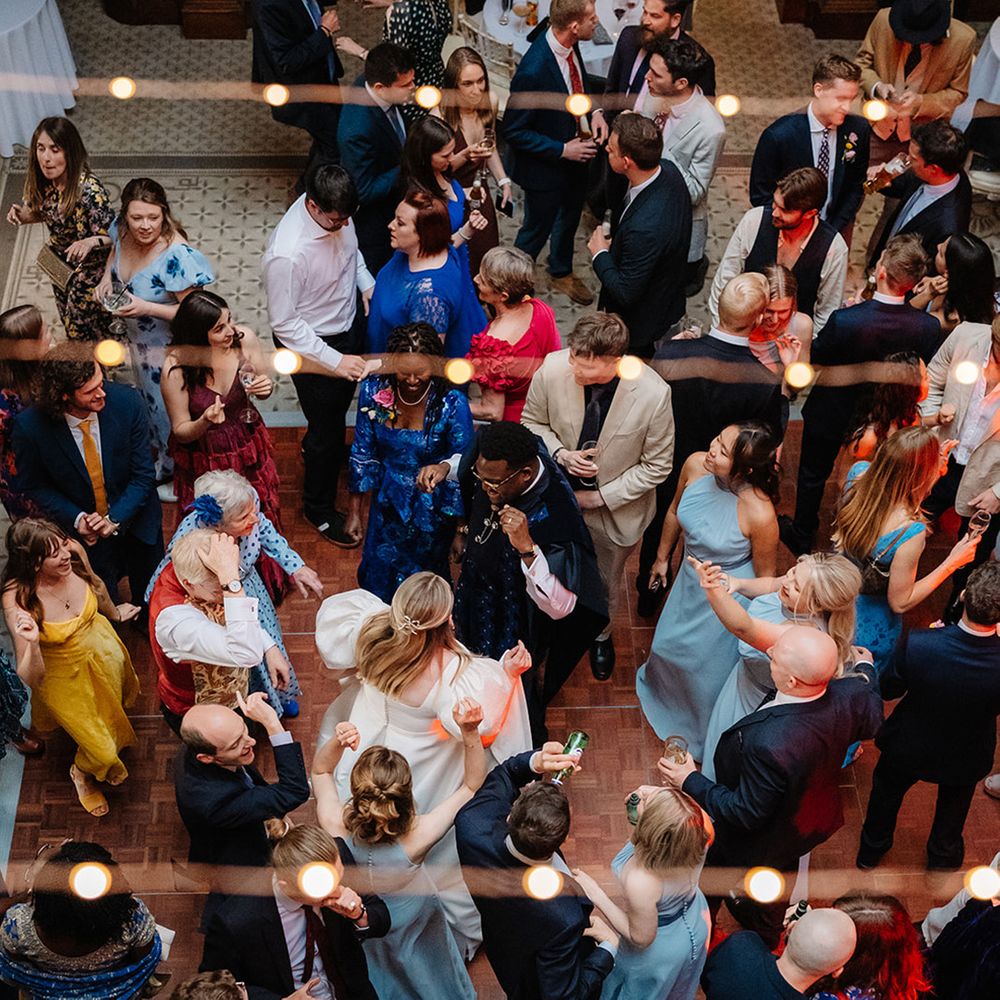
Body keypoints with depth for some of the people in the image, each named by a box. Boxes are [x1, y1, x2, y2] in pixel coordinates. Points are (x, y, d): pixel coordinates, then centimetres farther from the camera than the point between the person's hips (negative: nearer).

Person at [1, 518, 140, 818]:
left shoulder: (74, 552, -27)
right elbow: (31, 678, -32)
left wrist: (114, 614, 20)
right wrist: (32, 643, -53)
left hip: (102, 649, 4)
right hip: (64, 675, -4)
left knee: (113, 711, 29)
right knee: (102, 748, 8)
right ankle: (81, 773, 44)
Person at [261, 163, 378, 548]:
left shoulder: (336, 212, -18)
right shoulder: (286, 254, -39)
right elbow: (284, 324, -28)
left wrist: (367, 283, -8)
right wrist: (335, 361, -28)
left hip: (350, 323, 7)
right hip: (313, 347, -7)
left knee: (342, 400, 32)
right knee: (327, 428, 12)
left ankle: (318, 448, 64)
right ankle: (320, 509, 37)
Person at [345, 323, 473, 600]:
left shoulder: (452, 403, -27)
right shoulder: (374, 390, -17)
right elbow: (362, 453, -4)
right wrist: (354, 511, 2)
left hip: (431, 510, -3)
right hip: (388, 502, 3)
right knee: (376, 579, 21)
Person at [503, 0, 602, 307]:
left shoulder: (569, 44, -14)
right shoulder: (533, 70, -37)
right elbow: (514, 131, -27)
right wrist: (562, 150, -26)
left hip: (576, 151, 8)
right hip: (545, 167, -8)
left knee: (570, 217, 29)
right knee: (537, 230, 15)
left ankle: (562, 273, 54)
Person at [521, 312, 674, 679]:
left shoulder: (653, 394, -32)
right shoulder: (552, 369, -27)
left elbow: (657, 466, -16)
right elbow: (531, 422, -6)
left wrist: (600, 497, -18)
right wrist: (560, 453, -24)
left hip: (616, 506, -1)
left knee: (606, 582, 27)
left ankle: (601, 634, 59)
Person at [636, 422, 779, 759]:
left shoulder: (759, 515, -38)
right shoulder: (695, 465, -24)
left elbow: (764, 577, -18)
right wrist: (662, 558, 14)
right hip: (690, 582, 5)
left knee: (712, 670, 21)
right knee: (669, 643, 32)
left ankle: (706, 739, 53)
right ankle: (662, 688, 69)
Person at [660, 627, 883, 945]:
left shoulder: (768, 743, -48)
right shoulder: (851, 695, -29)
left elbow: (745, 813, -32)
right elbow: (871, 723, -3)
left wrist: (690, 782, -20)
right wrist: (866, 670, 15)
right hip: (813, 822, 6)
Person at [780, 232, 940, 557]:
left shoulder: (844, 320, -38)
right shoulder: (928, 327, -28)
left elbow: (814, 363, -21)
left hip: (831, 413, -3)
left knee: (813, 474, 25)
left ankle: (802, 536, 46)